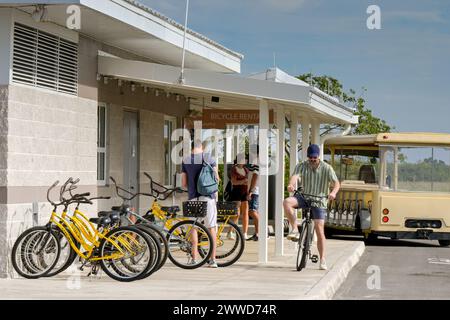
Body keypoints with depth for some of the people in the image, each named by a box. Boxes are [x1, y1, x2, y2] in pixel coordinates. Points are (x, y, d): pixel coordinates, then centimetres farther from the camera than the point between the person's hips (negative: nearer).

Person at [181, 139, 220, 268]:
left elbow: (184, 183, 5)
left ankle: (194, 258, 8)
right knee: (211, 227, 2)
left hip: (193, 197, 1)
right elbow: (216, 178, 2)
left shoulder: (186, 160, 4)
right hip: (208, 196, -1)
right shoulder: (208, 157, -1)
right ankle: (212, 259, 0)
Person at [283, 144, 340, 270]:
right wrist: (291, 184, -45)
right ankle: (295, 230, -20)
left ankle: (322, 260, 2)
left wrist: (333, 192, -36)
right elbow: (295, 175, -21)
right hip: (304, 197, 2)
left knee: (319, 230, -8)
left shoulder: (326, 168, -4)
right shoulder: (302, 166, -1)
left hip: (319, 200, -2)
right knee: (287, 202, -29)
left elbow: (336, 183, -13)